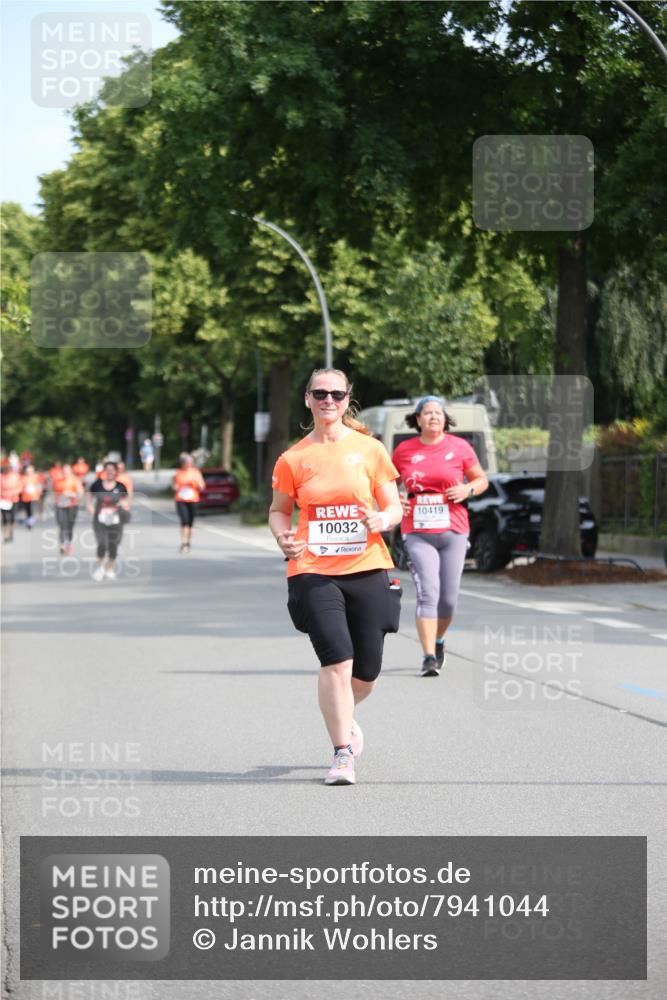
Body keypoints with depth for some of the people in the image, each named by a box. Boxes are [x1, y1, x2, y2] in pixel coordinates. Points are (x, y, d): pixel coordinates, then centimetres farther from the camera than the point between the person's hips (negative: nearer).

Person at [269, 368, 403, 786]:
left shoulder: (370, 449, 4)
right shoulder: (293, 458, 4)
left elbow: (394, 507, 8)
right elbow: (279, 509, 14)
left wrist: (382, 521, -15)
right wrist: (284, 537, -7)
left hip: (367, 568, 1)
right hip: (313, 571, -1)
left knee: (367, 671, 5)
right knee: (336, 660, -17)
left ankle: (344, 715, 40)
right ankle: (343, 754, -8)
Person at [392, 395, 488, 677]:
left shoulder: (459, 447, 3)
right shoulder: (404, 450, 5)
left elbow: (481, 479, 13)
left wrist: (467, 489, -8)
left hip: (453, 532, 1)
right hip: (417, 533, -1)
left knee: (448, 599, 4)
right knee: (427, 593, -15)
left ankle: (438, 641, 34)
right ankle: (429, 657, -15)